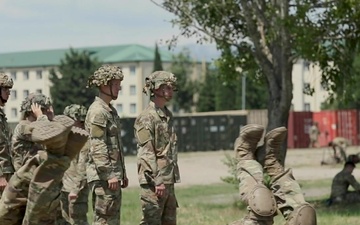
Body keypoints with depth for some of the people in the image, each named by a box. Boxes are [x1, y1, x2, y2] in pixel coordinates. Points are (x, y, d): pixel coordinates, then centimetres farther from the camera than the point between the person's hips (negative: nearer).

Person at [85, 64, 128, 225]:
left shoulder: (111, 111, 18)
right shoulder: (97, 111, -13)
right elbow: (98, 147, -20)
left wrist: (122, 174, 21)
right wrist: (109, 175, -22)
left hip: (113, 175, 10)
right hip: (103, 177, -10)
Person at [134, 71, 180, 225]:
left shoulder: (168, 116, 16)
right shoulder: (146, 118, -11)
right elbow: (147, 153, -16)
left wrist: (172, 179, 18)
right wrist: (157, 181, -19)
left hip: (168, 180, 9)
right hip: (154, 181, -9)